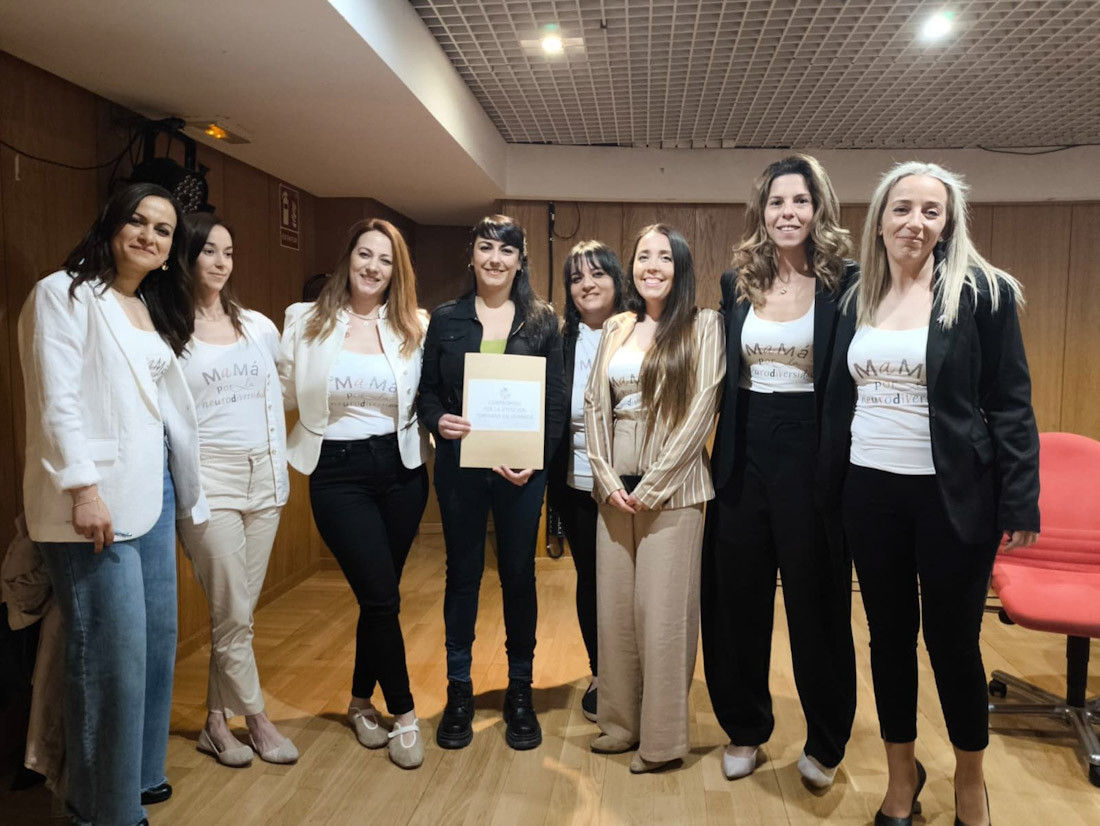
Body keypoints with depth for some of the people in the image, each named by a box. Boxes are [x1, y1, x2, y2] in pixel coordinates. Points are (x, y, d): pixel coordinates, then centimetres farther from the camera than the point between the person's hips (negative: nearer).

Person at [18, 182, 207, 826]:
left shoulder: (155, 311, 19)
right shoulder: (65, 293, -3)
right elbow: (56, 401, -12)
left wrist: (184, 486, 16)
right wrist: (84, 488, -19)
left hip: (152, 491, 8)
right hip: (97, 498, -8)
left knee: (157, 640, 13)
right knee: (112, 654, -4)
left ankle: (141, 774, 30)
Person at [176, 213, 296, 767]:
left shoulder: (259, 327, 11)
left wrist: (280, 472, 11)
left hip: (263, 477, 4)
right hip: (208, 479, -4)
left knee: (238, 610, 9)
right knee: (234, 614, -2)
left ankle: (217, 721, 23)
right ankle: (256, 719, 15)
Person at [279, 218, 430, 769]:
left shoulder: (413, 328, 2)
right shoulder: (307, 322, -1)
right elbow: (286, 393, 1)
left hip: (400, 469, 3)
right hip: (337, 472, -2)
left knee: (379, 595, 12)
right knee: (382, 597, -6)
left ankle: (361, 701, 35)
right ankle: (403, 712, 16)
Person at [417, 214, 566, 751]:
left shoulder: (542, 321, 4)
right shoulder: (445, 319, 6)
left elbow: (556, 402, 1)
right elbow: (428, 391, 7)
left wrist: (536, 459, -12)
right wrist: (438, 421, -14)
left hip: (521, 467, 0)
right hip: (459, 465, 1)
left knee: (519, 574, 7)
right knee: (463, 572, 9)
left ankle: (519, 690, 24)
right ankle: (458, 690, 24)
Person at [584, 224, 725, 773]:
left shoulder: (703, 326, -2)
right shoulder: (616, 328, 13)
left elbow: (701, 411, -10)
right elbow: (593, 404, 9)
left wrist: (652, 485, -12)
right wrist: (606, 477, -3)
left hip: (671, 485, -5)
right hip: (614, 485, 5)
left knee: (662, 608, 0)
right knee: (614, 603, 10)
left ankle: (661, 738, 15)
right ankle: (621, 722, 26)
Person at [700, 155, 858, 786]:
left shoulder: (845, 282, -4)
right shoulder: (737, 283, 7)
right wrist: (725, 450, 8)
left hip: (812, 452, -3)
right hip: (745, 453, 4)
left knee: (817, 602, 9)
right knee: (738, 598, 11)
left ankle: (826, 744, 30)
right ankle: (745, 730, 32)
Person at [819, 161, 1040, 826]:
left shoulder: (982, 291, -5)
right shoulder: (859, 299, 6)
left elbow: (1012, 404, -6)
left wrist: (1020, 503, -9)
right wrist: (829, 490, 7)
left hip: (952, 495, -3)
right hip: (870, 491, 4)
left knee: (952, 639, 9)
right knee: (890, 635, 14)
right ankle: (902, 772, 34)